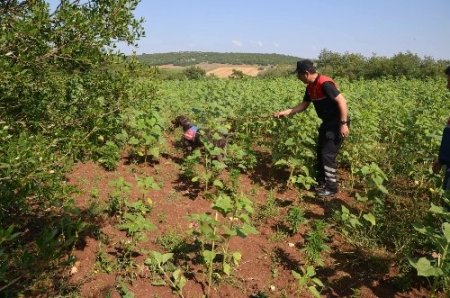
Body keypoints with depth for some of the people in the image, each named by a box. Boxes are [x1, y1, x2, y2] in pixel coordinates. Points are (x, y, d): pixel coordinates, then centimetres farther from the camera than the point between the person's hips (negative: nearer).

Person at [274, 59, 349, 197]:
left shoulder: (324, 83, -24)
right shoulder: (310, 86, 5)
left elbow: (342, 101, -26)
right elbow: (304, 104, 15)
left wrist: (344, 124, -26)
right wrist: (286, 112, 9)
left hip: (338, 123, -10)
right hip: (327, 122, 10)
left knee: (328, 155, -6)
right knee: (320, 152, 15)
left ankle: (332, 188, 8)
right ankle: (321, 182, 29)